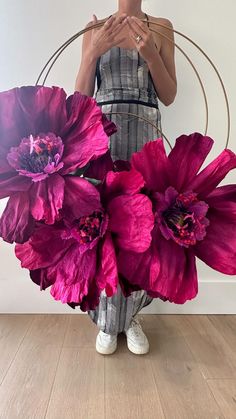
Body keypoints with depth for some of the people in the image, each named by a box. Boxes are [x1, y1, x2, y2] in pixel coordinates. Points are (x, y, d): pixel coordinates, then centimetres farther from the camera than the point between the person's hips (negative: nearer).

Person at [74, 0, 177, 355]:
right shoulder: (96, 30, 15)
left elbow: (169, 96, 8)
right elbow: (81, 96, 6)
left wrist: (150, 53, -6)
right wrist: (94, 51, -8)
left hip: (145, 138, 1)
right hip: (102, 136, 0)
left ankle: (130, 316, 19)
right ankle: (108, 321, 15)